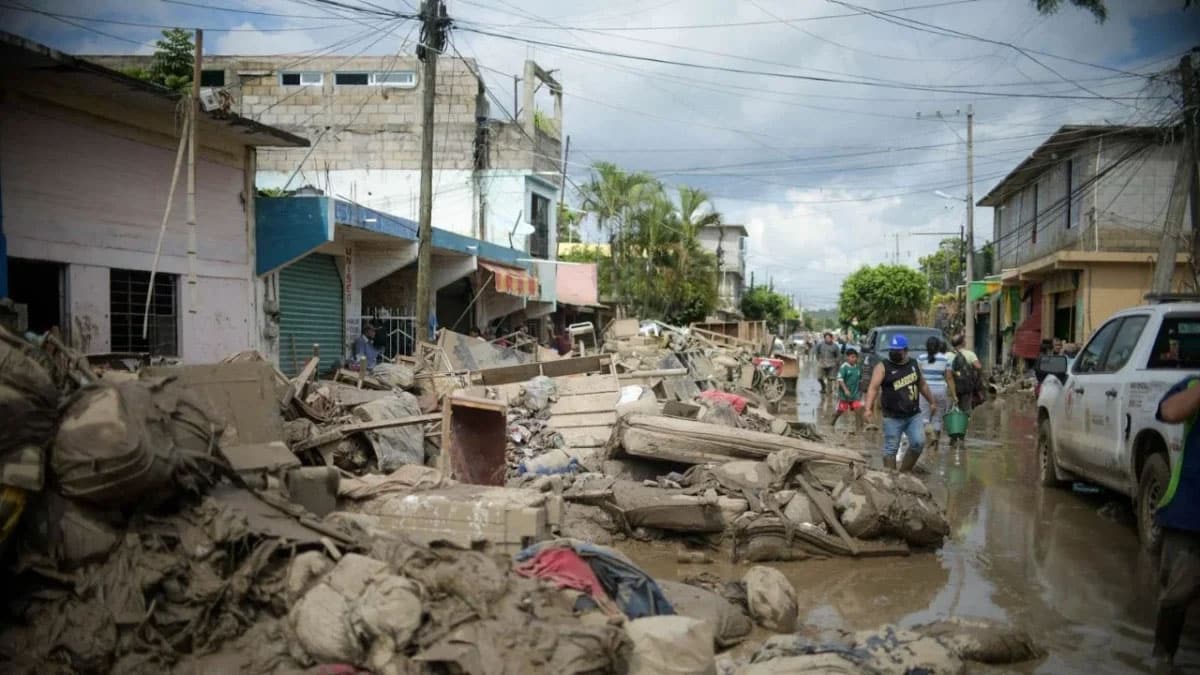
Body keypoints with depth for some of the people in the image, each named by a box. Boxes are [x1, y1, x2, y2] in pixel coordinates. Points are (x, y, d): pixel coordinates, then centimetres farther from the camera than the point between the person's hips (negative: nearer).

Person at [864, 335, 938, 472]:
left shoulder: (914, 364, 10)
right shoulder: (883, 367, -4)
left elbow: (923, 385, 24)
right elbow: (873, 388, -14)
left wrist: (932, 402, 29)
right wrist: (868, 408, -26)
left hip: (914, 415, 4)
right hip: (892, 417, -4)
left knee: (918, 442, -4)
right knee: (891, 449, 0)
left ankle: (904, 471, 13)